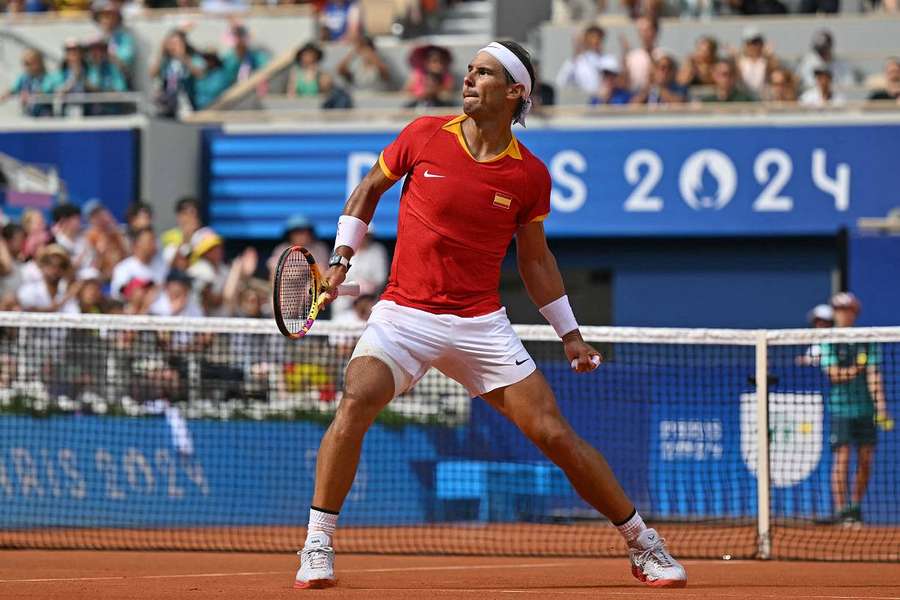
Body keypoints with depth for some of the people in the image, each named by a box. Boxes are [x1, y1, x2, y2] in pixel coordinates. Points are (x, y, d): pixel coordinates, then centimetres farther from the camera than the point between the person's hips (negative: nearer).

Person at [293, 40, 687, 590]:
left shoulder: (530, 176, -1)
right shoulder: (424, 137, -3)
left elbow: (535, 258, 13)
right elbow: (369, 190, 13)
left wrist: (570, 333, 12)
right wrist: (342, 256, 3)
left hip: (482, 326, 1)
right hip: (404, 314, -1)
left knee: (556, 436, -4)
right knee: (356, 403, -28)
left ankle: (645, 547, 13)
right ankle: (317, 547, -18)